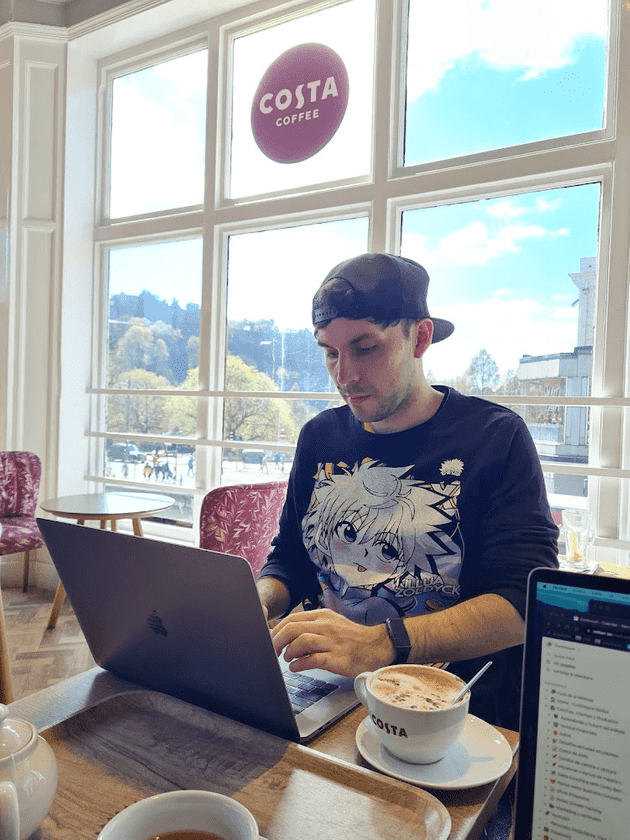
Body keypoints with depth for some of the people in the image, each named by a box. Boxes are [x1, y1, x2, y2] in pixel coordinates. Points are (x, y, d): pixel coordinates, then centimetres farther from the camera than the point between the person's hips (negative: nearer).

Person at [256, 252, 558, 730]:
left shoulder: (495, 436, -4)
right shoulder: (319, 438, 11)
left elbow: (526, 601, -14)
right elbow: (289, 559, 18)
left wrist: (379, 645, -26)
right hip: (328, 693, 6)